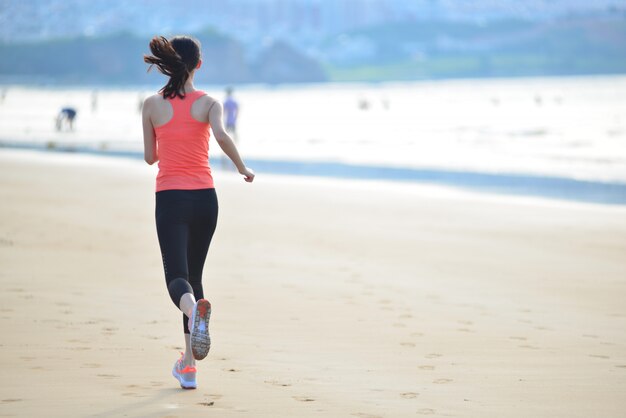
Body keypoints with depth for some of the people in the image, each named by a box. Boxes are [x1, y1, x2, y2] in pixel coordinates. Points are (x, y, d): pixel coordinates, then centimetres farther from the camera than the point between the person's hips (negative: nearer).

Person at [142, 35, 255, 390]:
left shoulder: (153, 105, 2)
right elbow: (221, 135, -20)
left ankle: (195, 310, -48)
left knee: (178, 277, -9)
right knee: (194, 275, 15)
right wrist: (243, 168, -6)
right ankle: (189, 366, 15)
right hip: (204, 197, 2)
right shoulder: (209, 103, 0)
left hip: (170, 198, -1)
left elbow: (150, 157, 8)